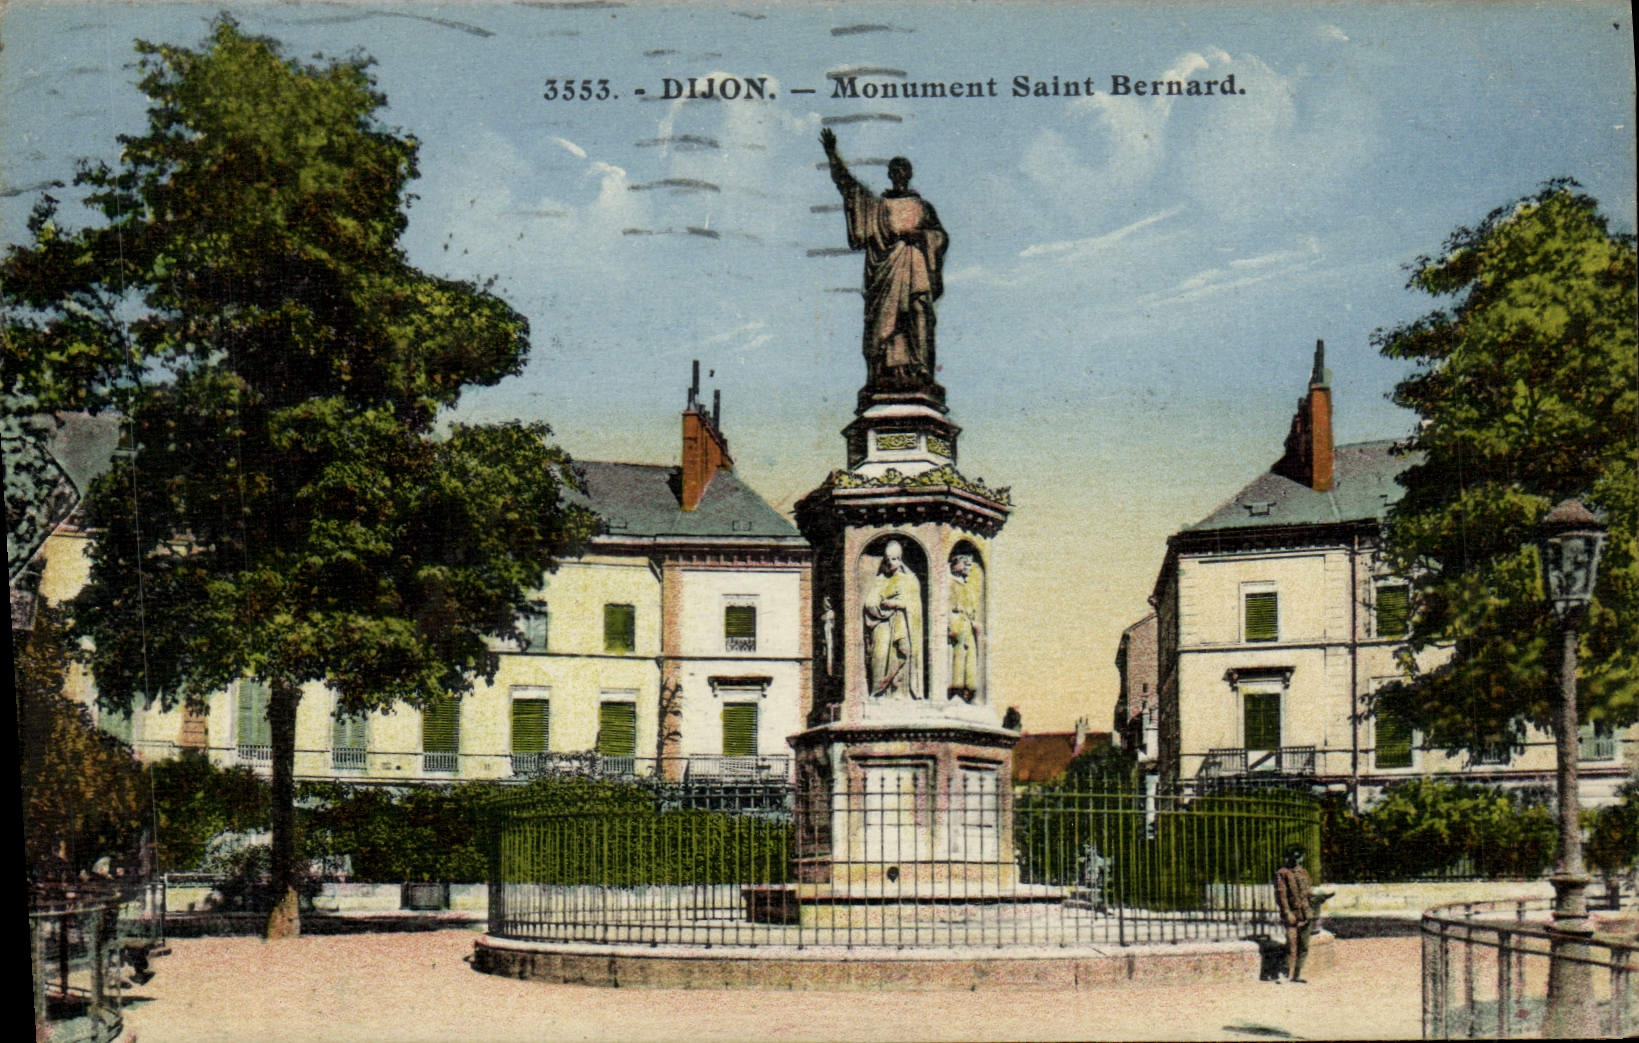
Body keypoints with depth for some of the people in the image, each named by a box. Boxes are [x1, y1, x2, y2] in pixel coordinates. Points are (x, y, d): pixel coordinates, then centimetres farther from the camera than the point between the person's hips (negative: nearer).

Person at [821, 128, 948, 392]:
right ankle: (885, 374, -12)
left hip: (917, 273, -1)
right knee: (883, 321, -9)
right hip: (885, 269, 1)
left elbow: (942, 236, 11)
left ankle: (918, 375, -15)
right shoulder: (876, 205, 17)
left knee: (918, 320, -11)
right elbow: (848, 185, 10)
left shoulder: (923, 206, 17)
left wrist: (919, 235, -8)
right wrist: (832, 154, 1)